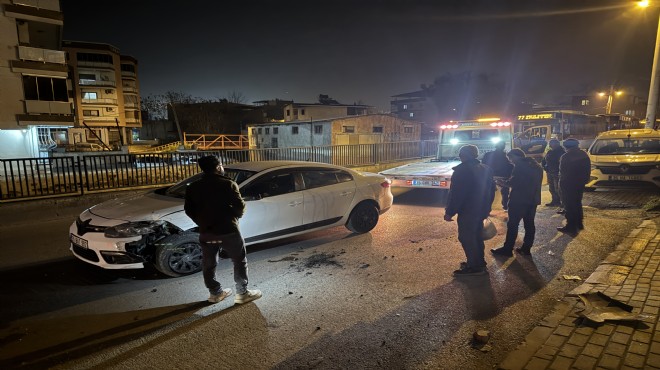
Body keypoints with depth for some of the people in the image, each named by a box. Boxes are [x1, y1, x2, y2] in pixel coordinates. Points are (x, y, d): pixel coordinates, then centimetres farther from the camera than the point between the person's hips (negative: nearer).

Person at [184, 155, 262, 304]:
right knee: (239, 261, 9)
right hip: (228, 231, -4)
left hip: (206, 232, 5)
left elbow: (188, 210, 6)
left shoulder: (193, 187, 4)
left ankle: (215, 293, 28)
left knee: (208, 264, 18)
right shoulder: (228, 184, -11)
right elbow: (240, 206, -13)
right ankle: (242, 293, 12)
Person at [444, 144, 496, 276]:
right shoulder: (486, 169, 12)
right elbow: (491, 190, 17)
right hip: (481, 210, 9)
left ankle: (474, 267, 1)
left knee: (466, 238, -2)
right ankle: (479, 262, 29)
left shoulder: (461, 170, -15)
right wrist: (486, 207, 24)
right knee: (476, 236, 19)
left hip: (467, 211, -9)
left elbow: (455, 193, -19)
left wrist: (449, 212, -15)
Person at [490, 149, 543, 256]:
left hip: (519, 199, -9)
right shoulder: (536, 166, 17)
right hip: (533, 199, 9)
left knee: (512, 224, -3)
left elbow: (513, 182, -19)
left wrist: (503, 182, -2)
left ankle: (507, 249, 0)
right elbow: (535, 182, 19)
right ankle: (526, 248, 18)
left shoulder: (520, 165, -12)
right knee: (529, 224, 12)